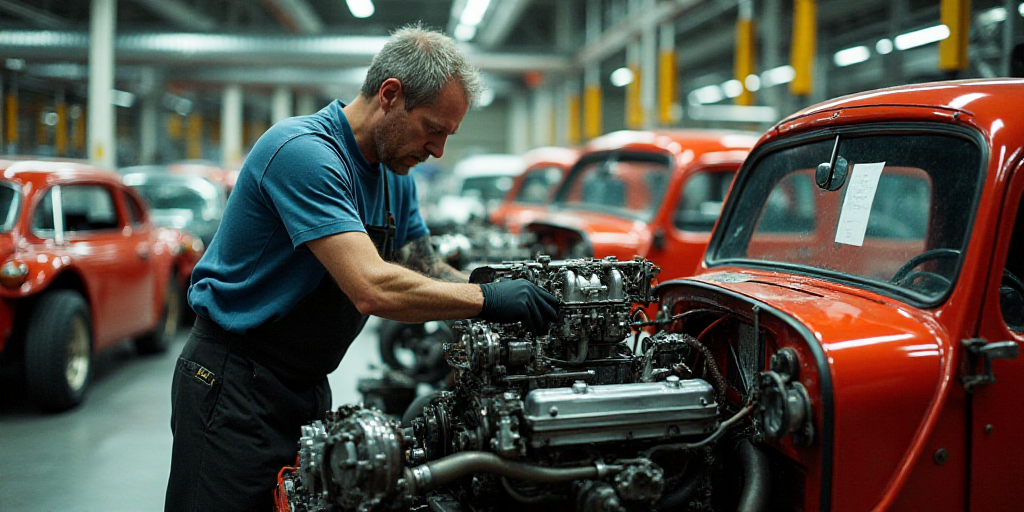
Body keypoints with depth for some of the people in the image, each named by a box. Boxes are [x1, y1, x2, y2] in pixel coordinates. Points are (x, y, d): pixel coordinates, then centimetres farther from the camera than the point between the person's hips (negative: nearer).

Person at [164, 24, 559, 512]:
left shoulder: (395, 175, 6)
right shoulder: (302, 151, -24)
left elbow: (426, 270, 11)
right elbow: (373, 288, -33)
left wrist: (515, 298, -5)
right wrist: (485, 299, -24)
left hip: (306, 385, 9)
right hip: (234, 382, -8)